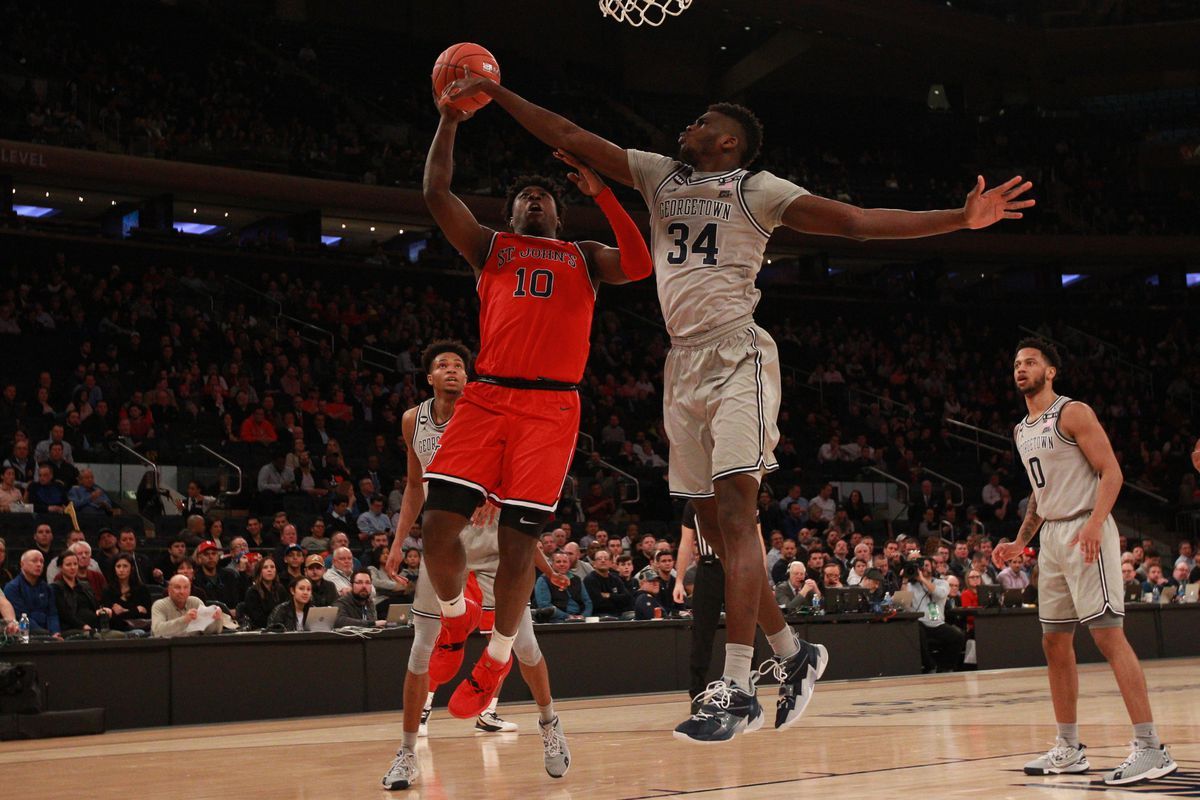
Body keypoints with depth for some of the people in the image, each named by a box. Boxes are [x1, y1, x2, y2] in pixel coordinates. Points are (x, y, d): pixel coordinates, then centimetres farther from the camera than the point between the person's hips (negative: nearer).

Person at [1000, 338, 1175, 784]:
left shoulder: (1073, 413, -8)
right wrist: (1020, 543, 16)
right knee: (1055, 644, 9)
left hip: (1085, 532, -9)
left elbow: (1111, 472, -13)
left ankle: (1151, 749, -15)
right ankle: (1069, 750, 17)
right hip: (1051, 536, 9)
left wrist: (1094, 523, -28)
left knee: (1108, 635, -14)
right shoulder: (1022, 431, 17)